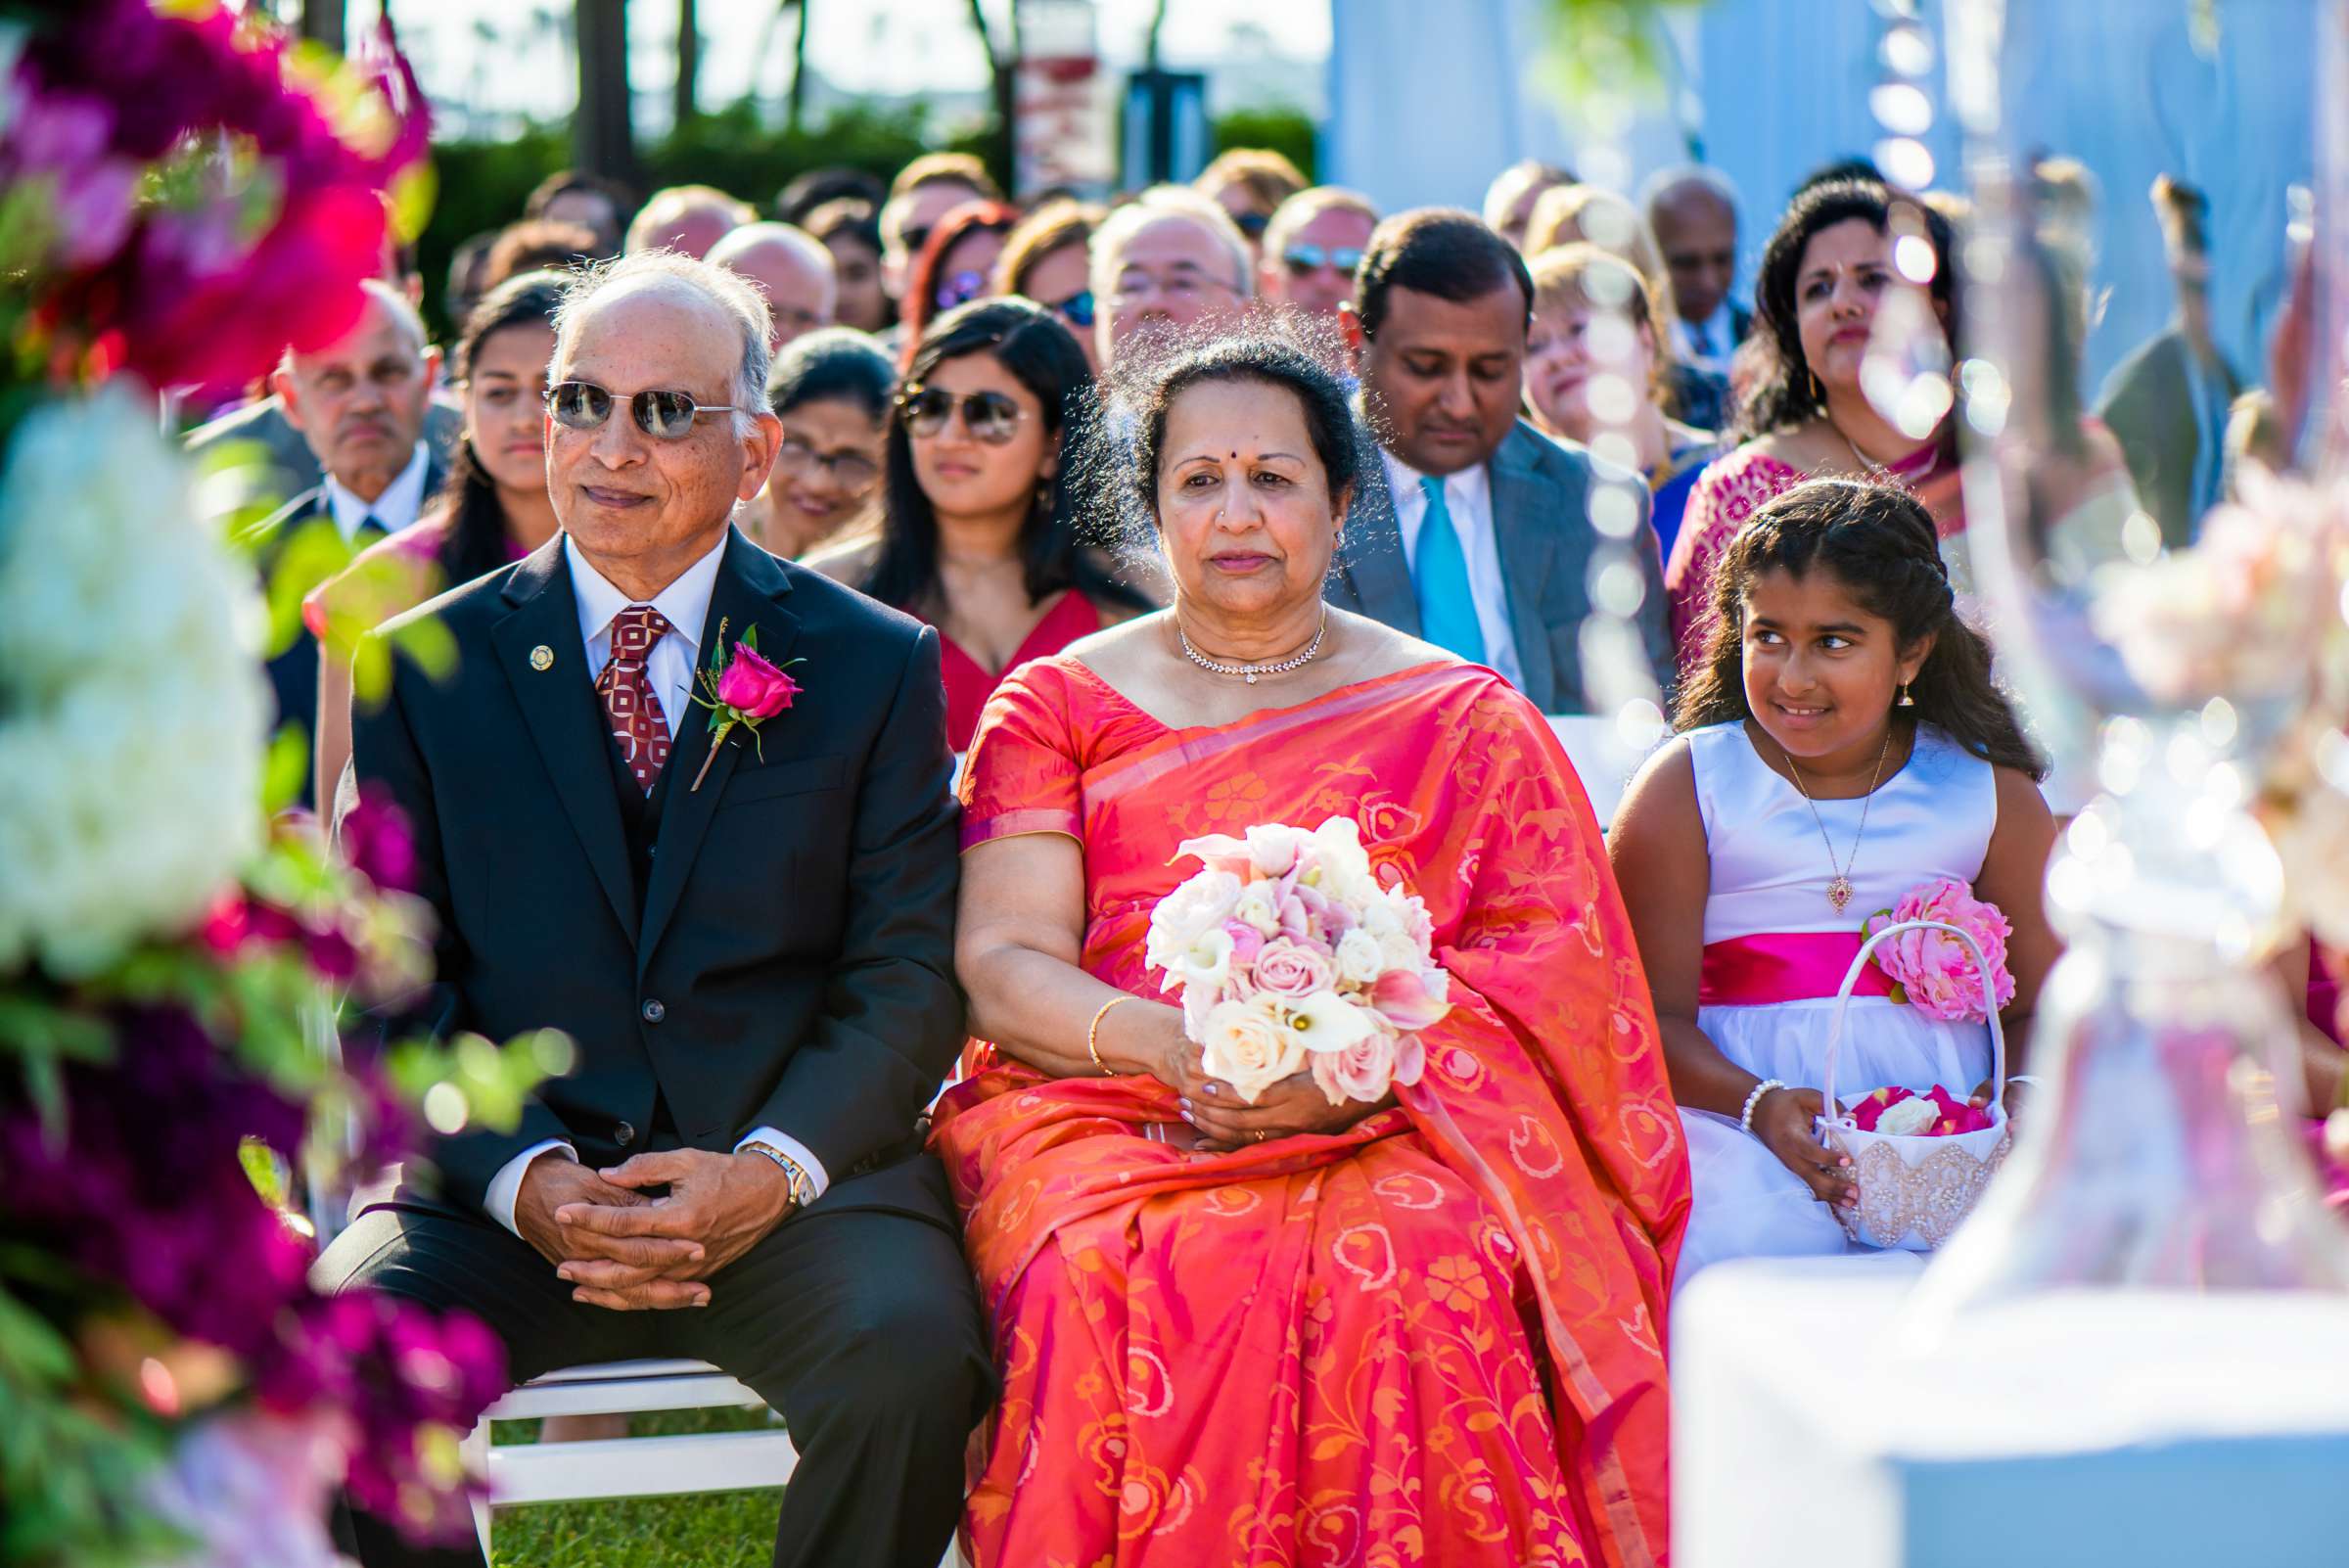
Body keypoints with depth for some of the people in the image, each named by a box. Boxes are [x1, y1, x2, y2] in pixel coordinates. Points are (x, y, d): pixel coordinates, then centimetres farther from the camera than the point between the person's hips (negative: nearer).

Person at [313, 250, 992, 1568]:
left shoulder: (877, 666, 8)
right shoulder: (424, 668, 10)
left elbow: (911, 975, 2)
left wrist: (771, 1167, -16)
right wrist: (528, 1180, -14)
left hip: (794, 1173, 0)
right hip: (508, 1175, 1)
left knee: (912, 1355, -32)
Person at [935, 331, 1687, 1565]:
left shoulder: (1466, 721, 15)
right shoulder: (1058, 705, 15)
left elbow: (1547, 970, 3)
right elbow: (997, 966, 4)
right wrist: (1167, 1041, -16)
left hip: (1385, 1126, 0)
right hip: (1108, 1113, 0)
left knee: (1424, 1269, -34)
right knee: (1105, 1275, -34)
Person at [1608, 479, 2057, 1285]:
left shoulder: (1993, 794, 12)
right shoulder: (1685, 789, 5)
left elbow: (2041, 1002, 13)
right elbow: (1657, 1015, 0)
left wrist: (2024, 1098, -11)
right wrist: (1761, 1104, -20)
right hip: (1742, 1118, -2)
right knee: (1742, 1231, -32)